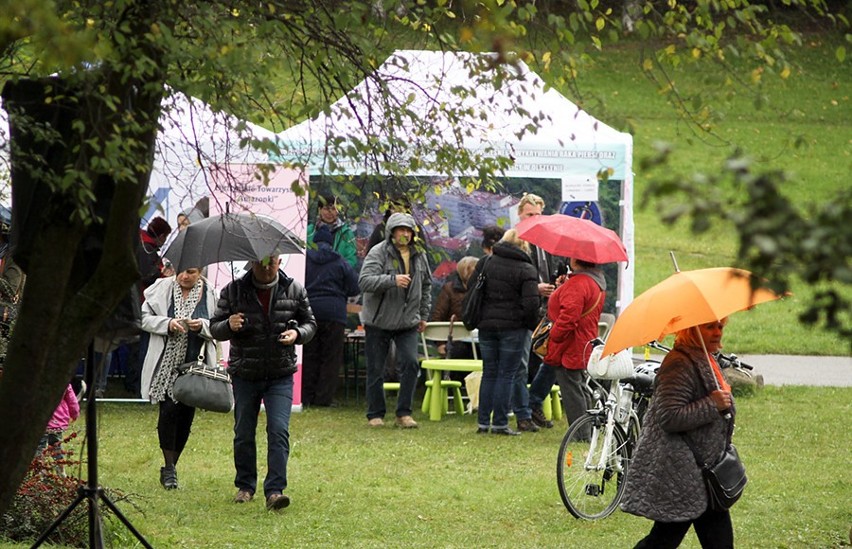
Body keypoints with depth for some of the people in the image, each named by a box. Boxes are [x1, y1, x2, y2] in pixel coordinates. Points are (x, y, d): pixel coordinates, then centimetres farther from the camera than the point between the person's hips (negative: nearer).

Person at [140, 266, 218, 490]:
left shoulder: (209, 293, 2)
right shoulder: (163, 288, 0)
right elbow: (144, 318, 2)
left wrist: (203, 326, -16)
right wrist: (167, 324, -16)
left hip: (195, 365, 2)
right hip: (166, 364, -2)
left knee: (186, 415, 5)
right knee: (168, 411, -12)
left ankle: (171, 467, 19)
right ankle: (169, 468, -3)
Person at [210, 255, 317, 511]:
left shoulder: (294, 290, 2)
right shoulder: (233, 290, -1)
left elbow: (310, 323, 12)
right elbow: (214, 327, 3)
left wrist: (298, 334, -11)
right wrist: (228, 326, -21)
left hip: (280, 376, -1)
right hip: (245, 376, 1)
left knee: (279, 430, -13)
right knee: (244, 434, 9)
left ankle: (275, 490, -14)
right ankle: (245, 486, 26)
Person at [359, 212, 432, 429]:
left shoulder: (419, 256, 6)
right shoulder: (378, 253, -12)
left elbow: (426, 285, 21)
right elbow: (364, 281, -25)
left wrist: (423, 314, 17)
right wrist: (392, 280, -37)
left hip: (408, 322, 3)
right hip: (378, 322, -3)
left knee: (411, 364, -11)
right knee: (376, 370, 4)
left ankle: (404, 413, -2)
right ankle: (375, 415, 17)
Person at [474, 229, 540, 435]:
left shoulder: (486, 263, 5)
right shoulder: (526, 270, -9)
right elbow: (531, 303, -15)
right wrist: (534, 326, 1)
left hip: (486, 325, 4)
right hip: (513, 327, -4)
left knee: (489, 373, 12)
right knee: (507, 374, 1)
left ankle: (483, 421, 11)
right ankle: (499, 422, 0)